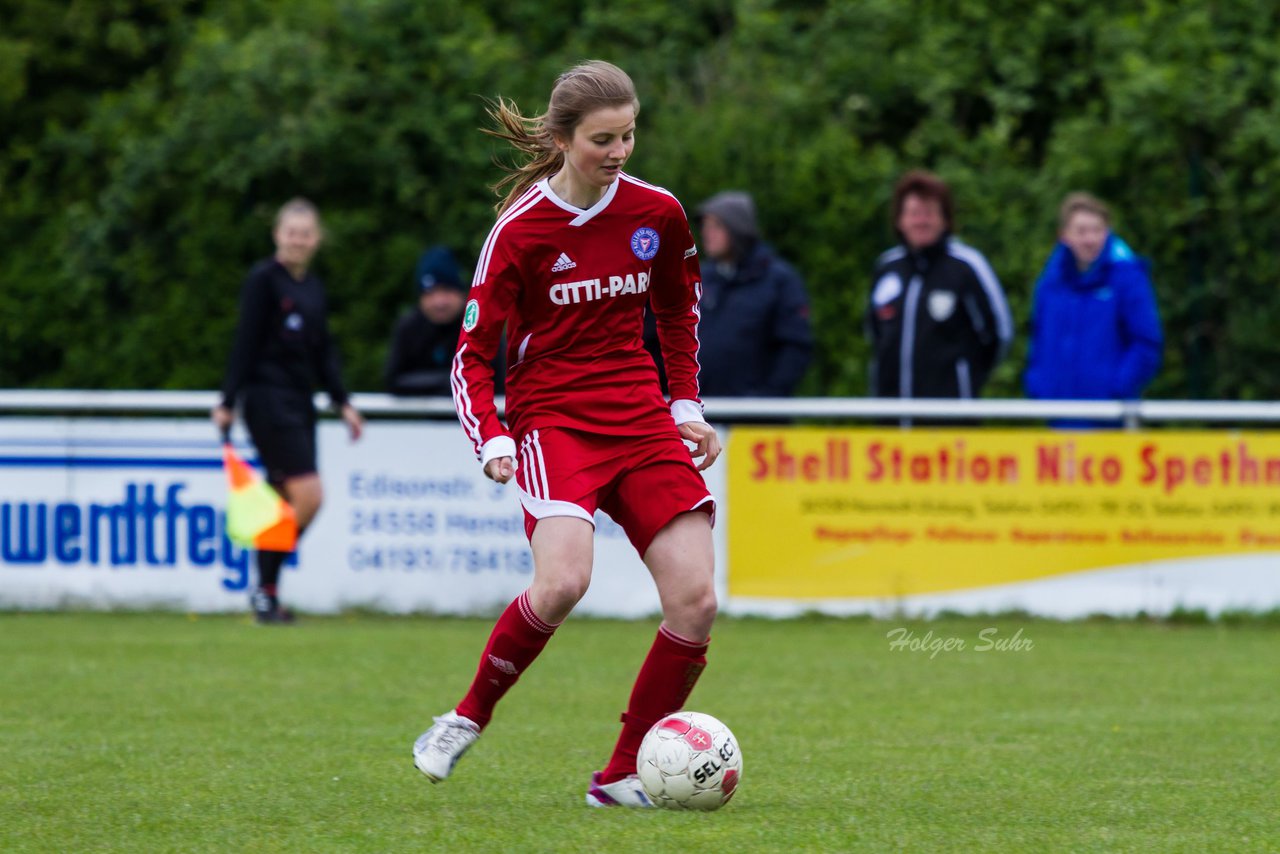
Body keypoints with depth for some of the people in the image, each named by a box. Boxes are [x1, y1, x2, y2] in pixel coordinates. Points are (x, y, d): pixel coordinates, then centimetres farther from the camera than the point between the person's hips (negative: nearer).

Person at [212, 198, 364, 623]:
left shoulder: (314, 288, 15)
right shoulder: (263, 280, -7)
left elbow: (323, 352, 19)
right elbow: (245, 343, -10)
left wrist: (342, 402, 12)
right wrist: (228, 402, -12)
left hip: (299, 401, 8)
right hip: (268, 397, -8)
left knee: (286, 503, 7)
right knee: (308, 495, -15)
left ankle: (268, 593, 13)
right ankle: (265, 588, -7)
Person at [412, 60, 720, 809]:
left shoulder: (658, 214, 4)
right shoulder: (521, 229, -8)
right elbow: (473, 351, -4)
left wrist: (688, 405, 15)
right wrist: (492, 440, -18)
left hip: (639, 416, 5)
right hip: (550, 417, -5)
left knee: (696, 599, -11)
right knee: (563, 582, -30)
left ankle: (623, 776, 2)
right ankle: (469, 718, -6)